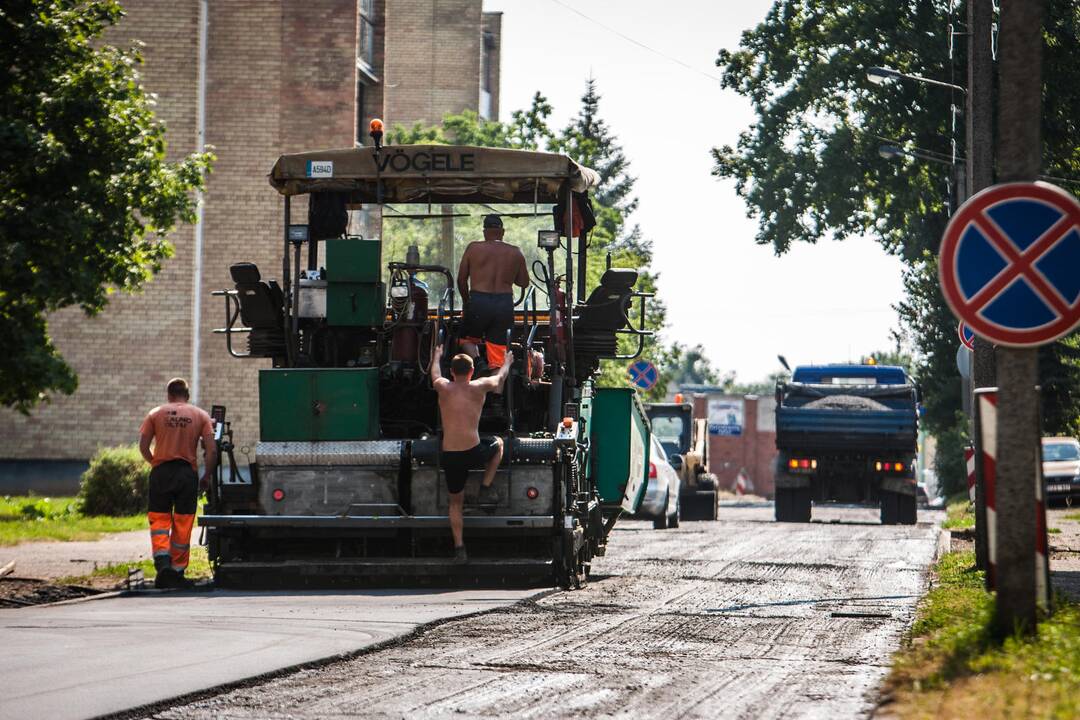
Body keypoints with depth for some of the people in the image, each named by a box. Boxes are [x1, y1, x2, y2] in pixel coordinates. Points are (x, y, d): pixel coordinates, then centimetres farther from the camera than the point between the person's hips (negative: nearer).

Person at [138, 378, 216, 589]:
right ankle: (177, 573, 11)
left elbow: (143, 446, 1)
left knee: (159, 520, 5)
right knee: (182, 524, 7)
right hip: (188, 472, 1)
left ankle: (162, 562, -17)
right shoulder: (200, 415, 5)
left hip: (161, 472, -1)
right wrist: (207, 476, 8)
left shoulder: (156, 414, 4)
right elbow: (212, 450, -2)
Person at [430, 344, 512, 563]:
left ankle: (459, 548, 10)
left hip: (449, 457, 2)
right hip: (473, 453, -2)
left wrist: (437, 356, 49)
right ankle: (486, 488, 20)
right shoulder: (478, 387, -1)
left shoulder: (443, 388, 2)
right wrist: (507, 363, 43)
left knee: (456, 503, 19)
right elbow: (500, 377, 21)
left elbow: (435, 373, 28)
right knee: (498, 443, 31)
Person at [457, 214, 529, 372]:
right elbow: (524, 282, 16)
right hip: (505, 304, 1)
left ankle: (476, 361, -8)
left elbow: (461, 279, 6)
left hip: (479, 301, -1)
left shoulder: (473, 249, 3)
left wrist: (466, 300, 21)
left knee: (467, 339, 20)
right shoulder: (516, 253, 8)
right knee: (498, 348, 6)